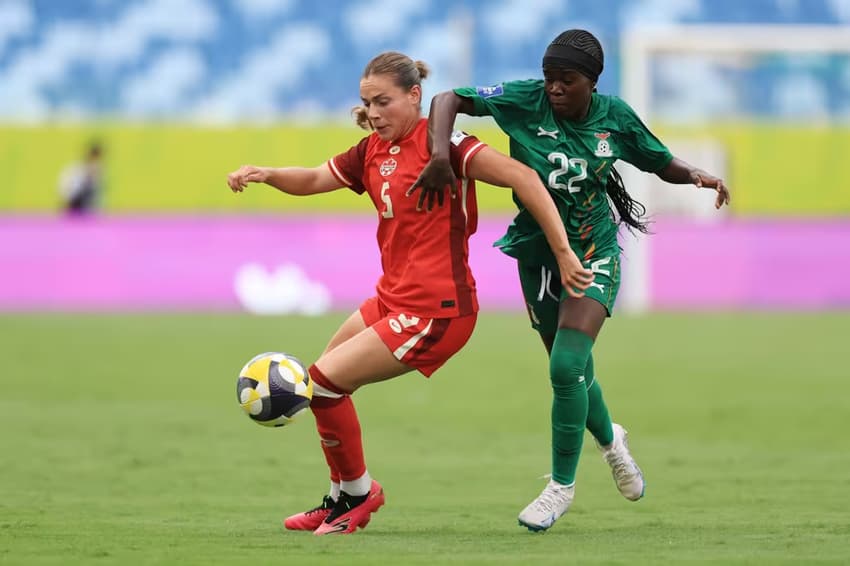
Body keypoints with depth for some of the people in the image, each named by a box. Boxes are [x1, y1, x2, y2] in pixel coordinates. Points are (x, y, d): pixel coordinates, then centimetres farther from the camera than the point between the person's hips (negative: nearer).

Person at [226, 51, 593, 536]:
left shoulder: (439, 143, -16)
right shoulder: (372, 152, 8)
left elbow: (521, 178, -22)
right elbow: (314, 180, 19)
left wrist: (563, 253, -24)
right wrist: (265, 175, -2)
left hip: (436, 310, -9)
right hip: (394, 297, 9)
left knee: (326, 380, -10)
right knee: (324, 381, 17)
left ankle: (358, 493, 10)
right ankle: (343, 498, 31)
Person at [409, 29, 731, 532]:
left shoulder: (614, 116, -9)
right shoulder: (526, 101, -14)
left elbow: (662, 163, 6)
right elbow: (450, 99, -17)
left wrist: (696, 176, -15)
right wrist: (440, 154, -34)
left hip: (594, 250, -2)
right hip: (539, 253, 2)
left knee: (567, 366, -19)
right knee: (571, 373, 13)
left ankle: (563, 484, -2)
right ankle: (609, 439, 48)